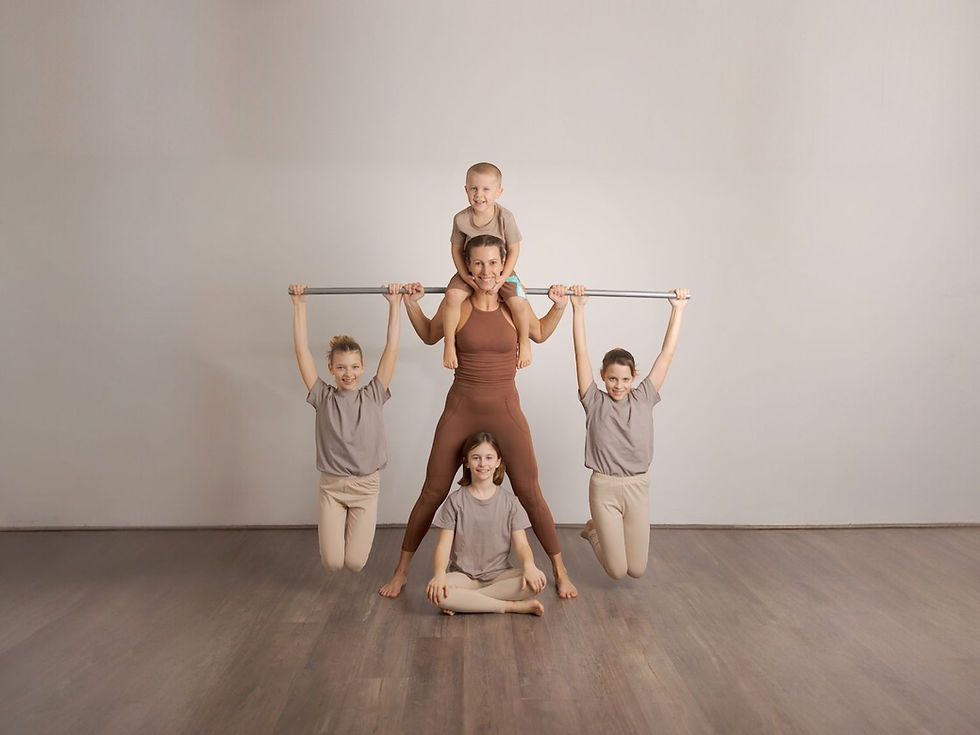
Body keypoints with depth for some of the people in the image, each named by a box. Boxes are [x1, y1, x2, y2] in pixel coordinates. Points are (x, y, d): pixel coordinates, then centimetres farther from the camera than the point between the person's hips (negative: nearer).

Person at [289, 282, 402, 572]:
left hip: (366, 486, 0)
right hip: (331, 485, 0)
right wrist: (299, 305, -11)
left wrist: (395, 304, -10)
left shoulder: (372, 396, -2)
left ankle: (357, 529, 29)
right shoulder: (323, 397, -3)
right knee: (332, 562, -5)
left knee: (355, 563, -5)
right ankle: (332, 528, 29)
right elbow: (302, 352, -8)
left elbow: (391, 350, -7)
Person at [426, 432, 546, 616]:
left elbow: (521, 544, -3)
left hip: (500, 575, 1)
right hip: (464, 576, -1)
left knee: (536, 582, -29)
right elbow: (444, 544, -5)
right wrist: (439, 574, -25)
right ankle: (513, 606, -21)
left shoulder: (509, 501, 2)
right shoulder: (455, 500, 0)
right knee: (434, 592, -34)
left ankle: (464, 602, -19)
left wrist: (528, 565, -27)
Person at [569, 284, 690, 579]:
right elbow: (581, 353, -12)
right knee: (617, 571, 0)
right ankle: (594, 530, 30)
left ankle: (608, 532, 37)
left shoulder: (644, 398, 1)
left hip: (638, 487, 3)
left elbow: (667, 353, 0)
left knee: (637, 570, 8)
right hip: (604, 487, -3)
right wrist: (578, 308, -18)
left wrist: (678, 309, -2)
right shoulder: (594, 401, -4)